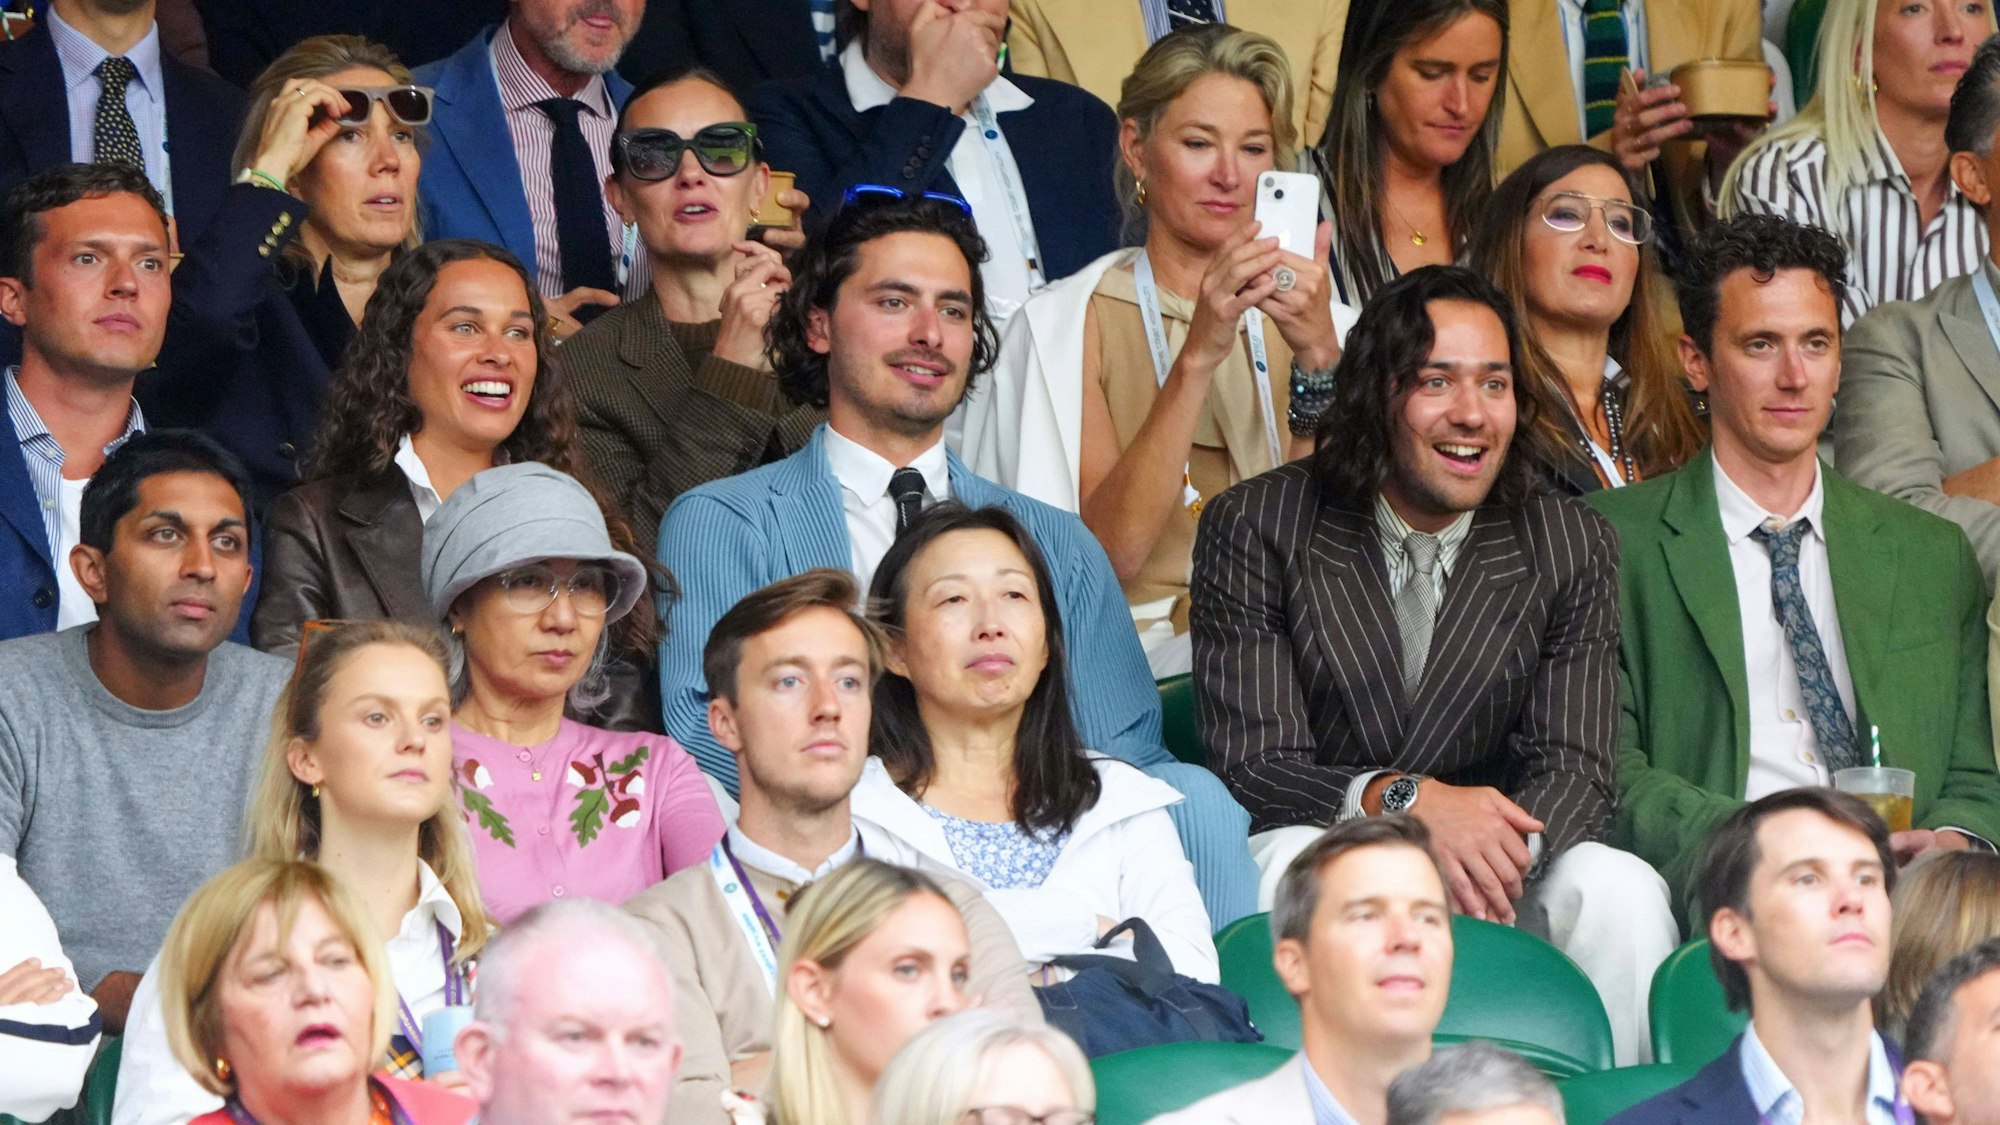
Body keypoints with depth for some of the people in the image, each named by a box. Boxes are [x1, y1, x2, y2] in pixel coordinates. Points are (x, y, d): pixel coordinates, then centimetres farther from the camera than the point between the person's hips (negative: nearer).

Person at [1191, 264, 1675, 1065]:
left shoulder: (1572, 548, 4)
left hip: (1489, 877, 2)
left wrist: (1504, 856, -28)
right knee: (1298, 863, -35)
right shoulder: (1254, 530, -3)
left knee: (1618, 890, -27)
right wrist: (1402, 800, -30)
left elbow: (1573, 770, -3)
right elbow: (1253, 764, -10)